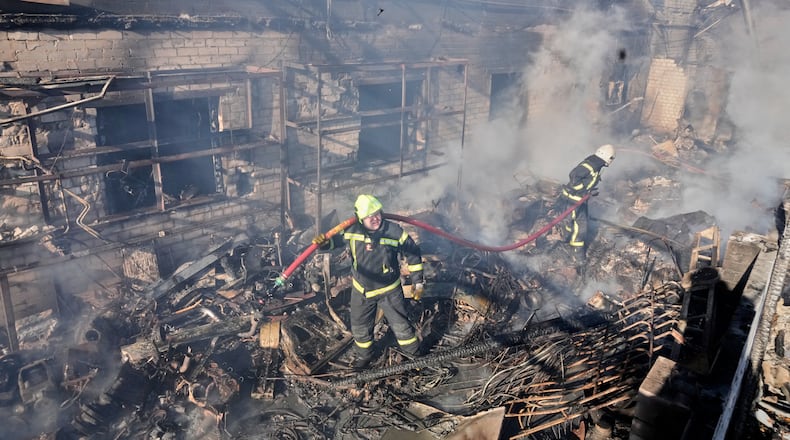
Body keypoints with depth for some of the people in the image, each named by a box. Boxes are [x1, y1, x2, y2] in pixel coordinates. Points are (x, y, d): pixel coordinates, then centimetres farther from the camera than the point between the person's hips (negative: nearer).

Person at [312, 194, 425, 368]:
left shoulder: (394, 232, -21)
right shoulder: (352, 231, -17)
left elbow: (413, 254, -8)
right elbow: (335, 240, 3)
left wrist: (418, 282, -5)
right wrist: (323, 242, -21)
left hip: (389, 290, -2)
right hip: (361, 290, 3)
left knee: (401, 326, 9)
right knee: (360, 328, 19)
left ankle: (415, 356, 36)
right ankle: (365, 356, 49)